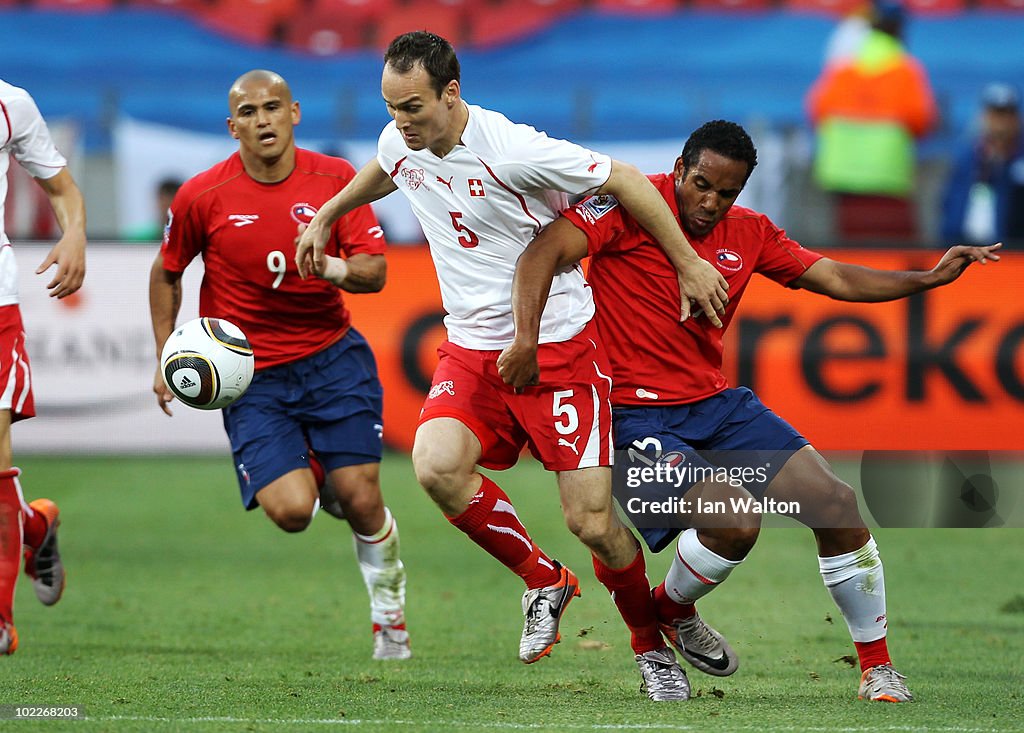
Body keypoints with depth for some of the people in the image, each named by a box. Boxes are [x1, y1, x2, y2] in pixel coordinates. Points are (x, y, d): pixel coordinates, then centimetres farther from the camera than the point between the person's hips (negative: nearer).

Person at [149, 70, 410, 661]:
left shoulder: (336, 179, -5)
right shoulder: (201, 196, -7)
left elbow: (376, 272, -6)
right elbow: (166, 274, 9)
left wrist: (335, 267, -28)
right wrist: (167, 359, 4)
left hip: (332, 356, 1)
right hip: (250, 372, -1)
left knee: (361, 500, -9)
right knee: (290, 511, -17)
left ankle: (390, 615, 17)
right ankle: (311, 475, 22)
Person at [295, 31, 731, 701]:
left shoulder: (511, 149, -21)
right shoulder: (401, 144, 0)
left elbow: (624, 180, -13)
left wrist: (688, 264, -9)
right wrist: (326, 216, 35)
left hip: (559, 345, -5)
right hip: (472, 351, 5)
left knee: (592, 522, -9)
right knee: (436, 467, -24)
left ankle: (652, 644, 21)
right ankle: (544, 581, 2)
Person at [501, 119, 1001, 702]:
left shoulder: (748, 232, 7)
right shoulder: (634, 205, -12)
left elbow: (836, 279, 13)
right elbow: (547, 251, -21)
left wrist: (929, 279, 2)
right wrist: (527, 340, -34)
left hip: (717, 403, 7)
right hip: (635, 413, -7)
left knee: (836, 504, -4)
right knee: (736, 521, -26)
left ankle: (877, 666, 12)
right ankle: (668, 613, 8)